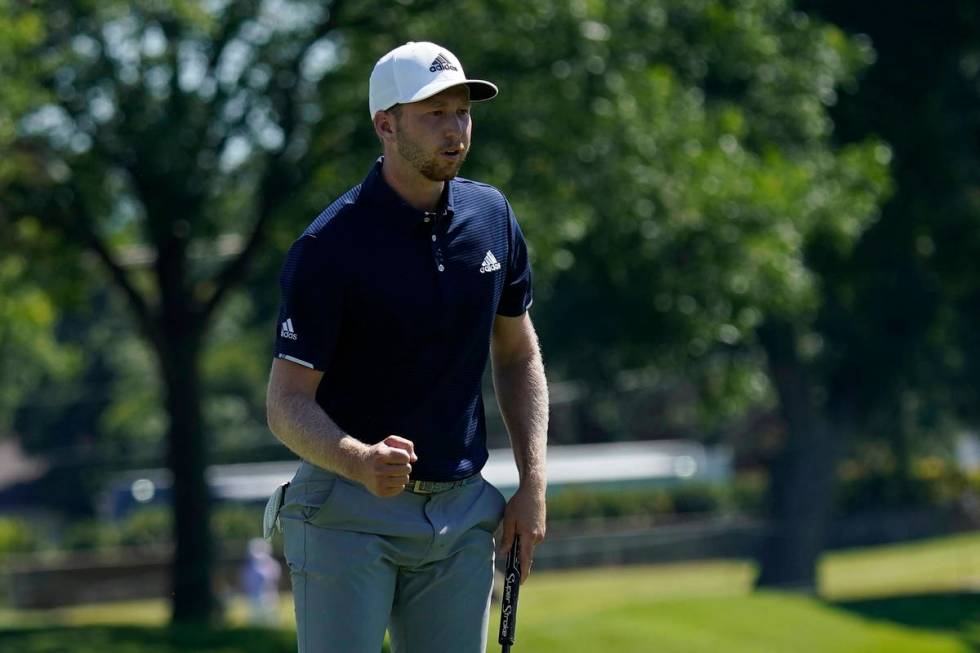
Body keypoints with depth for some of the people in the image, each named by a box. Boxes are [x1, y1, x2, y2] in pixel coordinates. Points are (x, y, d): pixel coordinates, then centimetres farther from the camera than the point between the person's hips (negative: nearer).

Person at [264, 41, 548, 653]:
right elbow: (287, 402, -14)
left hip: (462, 512, 5)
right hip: (347, 513, -5)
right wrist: (358, 461, -34)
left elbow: (518, 355, 16)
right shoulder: (330, 246, -14)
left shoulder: (492, 217, 4)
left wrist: (534, 483, 6)